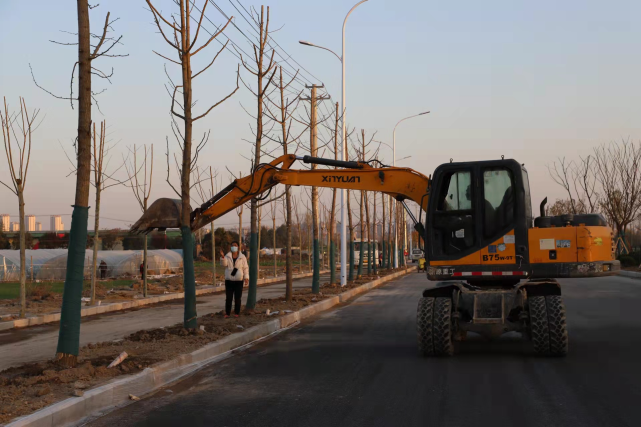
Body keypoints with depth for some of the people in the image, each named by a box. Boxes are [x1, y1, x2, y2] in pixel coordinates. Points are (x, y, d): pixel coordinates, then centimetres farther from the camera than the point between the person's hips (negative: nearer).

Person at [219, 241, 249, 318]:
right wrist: (222, 257, -31)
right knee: (228, 298, 1)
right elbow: (224, 264, -13)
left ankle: (236, 312, 12)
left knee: (237, 298, 2)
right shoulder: (227, 256, 4)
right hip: (229, 281, 1)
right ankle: (227, 313, 7)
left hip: (238, 281, -1)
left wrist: (246, 277, -9)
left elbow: (245, 268, 1)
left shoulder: (242, 257, 2)